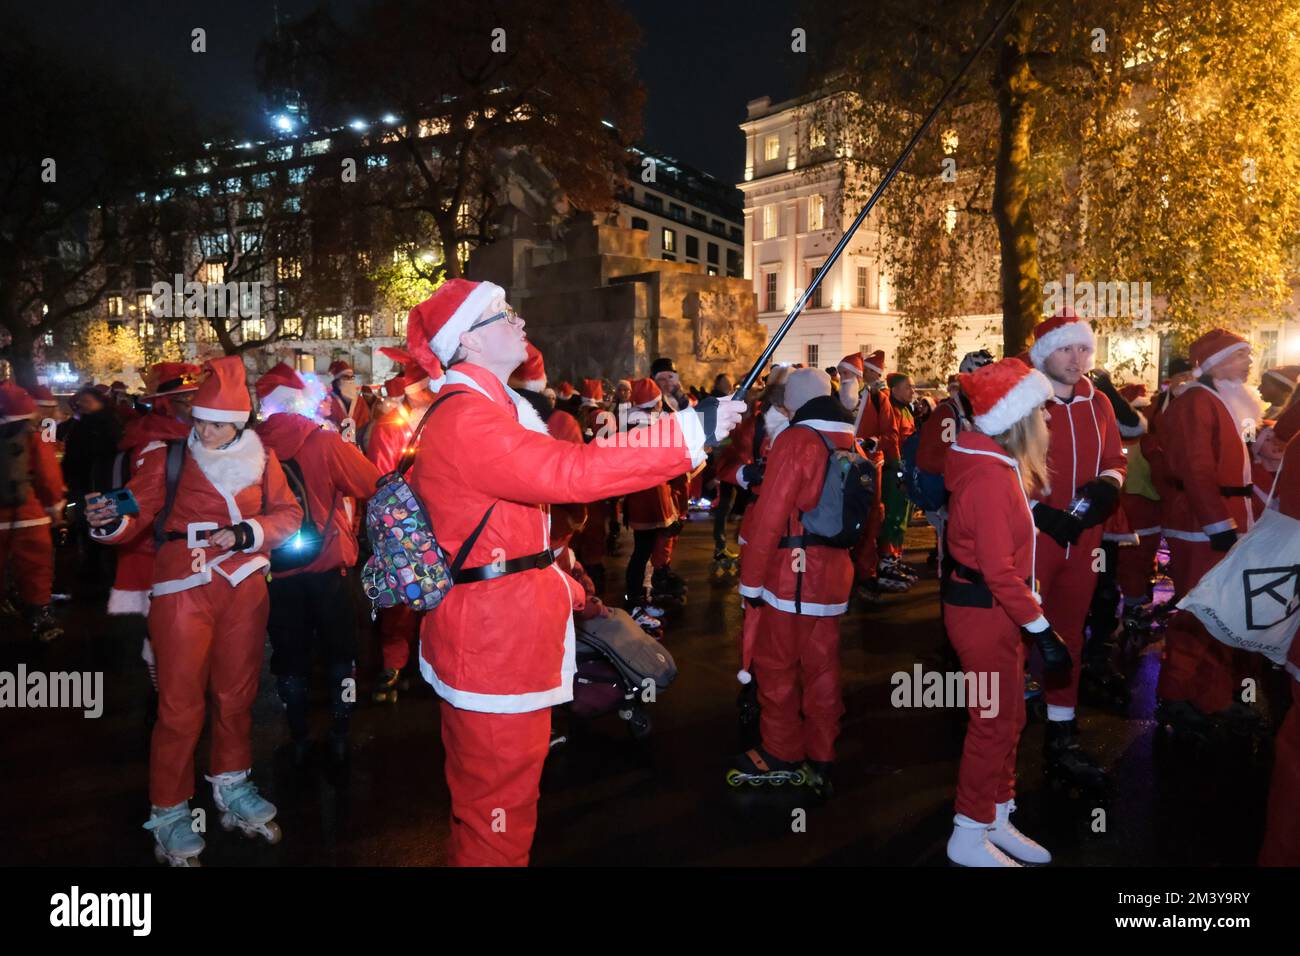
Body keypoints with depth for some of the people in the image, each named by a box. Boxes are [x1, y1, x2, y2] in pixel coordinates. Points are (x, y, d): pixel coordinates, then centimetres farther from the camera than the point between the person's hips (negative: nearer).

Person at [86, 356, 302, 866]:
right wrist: (111, 520, -30)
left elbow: (288, 513, 2)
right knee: (181, 704, -1)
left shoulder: (260, 457, 3)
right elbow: (137, 513, -8)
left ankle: (231, 785, 36)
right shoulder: (169, 458, -4)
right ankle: (168, 811, 17)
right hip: (183, 590, -3)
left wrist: (246, 534, -13)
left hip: (245, 589, 3)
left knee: (236, 692, 16)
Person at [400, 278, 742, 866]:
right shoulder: (466, 420, -21)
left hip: (500, 629, 11)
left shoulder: (487, 409, 14)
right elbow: (571, 471, -32)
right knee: (500, 805, 4)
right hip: (494, 638, -11)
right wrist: (692, 430, -29)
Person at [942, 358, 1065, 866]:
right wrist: (1042, 629, -22)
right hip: (985, 612, -10)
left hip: (995, 610, 10)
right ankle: (968, 837, 18)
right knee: (994, 723, 2)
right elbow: (999, 570, -26)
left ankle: (997, 819, 34)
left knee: (1007, 719, 19)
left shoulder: (993, 464, 8)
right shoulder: (992, 477, -23)